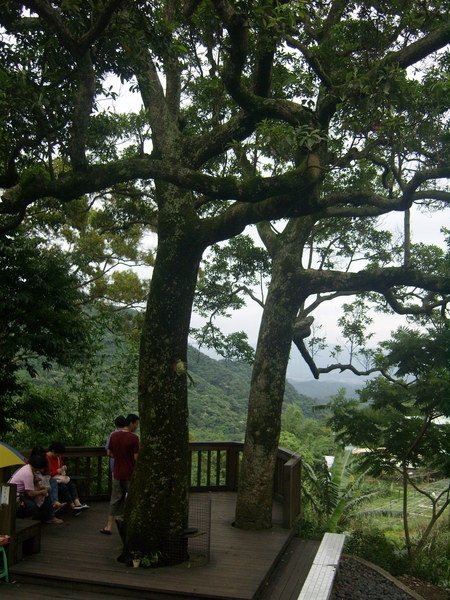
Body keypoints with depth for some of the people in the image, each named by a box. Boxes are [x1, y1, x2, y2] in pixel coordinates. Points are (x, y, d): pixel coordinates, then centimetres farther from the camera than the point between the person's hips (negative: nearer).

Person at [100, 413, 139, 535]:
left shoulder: (114, 435, 2)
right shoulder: (133, 438, -17)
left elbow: (109, 453, 10)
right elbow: (136, 457, -18)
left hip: (117, 473, 5)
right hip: (130, 474, -5)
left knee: (115, 499, 13)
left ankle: (109, 527, 13)